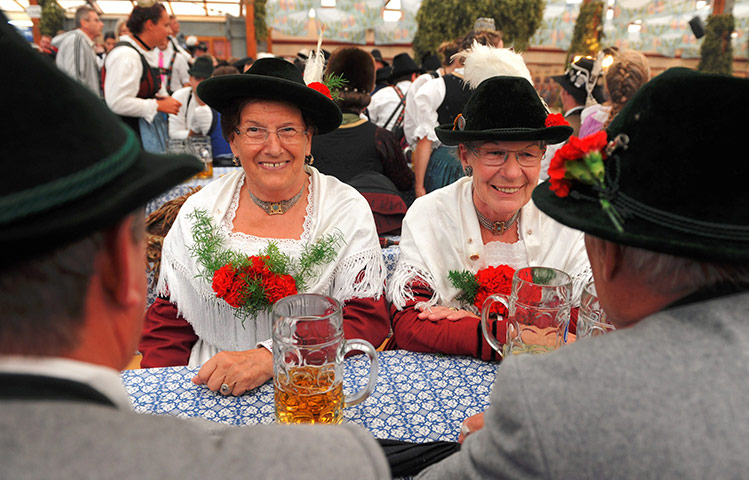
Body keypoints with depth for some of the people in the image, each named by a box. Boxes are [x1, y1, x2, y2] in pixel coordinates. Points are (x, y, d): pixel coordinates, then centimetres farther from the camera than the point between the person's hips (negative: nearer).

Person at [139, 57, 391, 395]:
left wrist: (270, 358, -26)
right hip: (208, 391, 1)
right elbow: (168, 322, 5)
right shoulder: (199, 210, -1)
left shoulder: (348, 211, -9)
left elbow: (368, 321, -14)